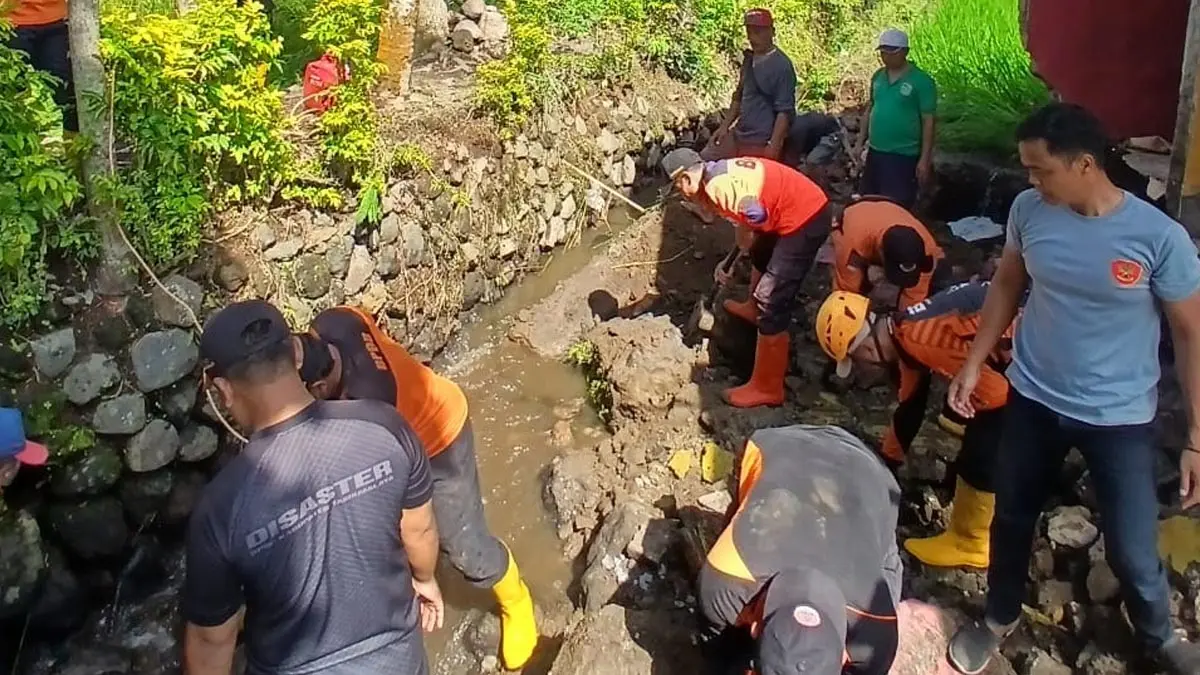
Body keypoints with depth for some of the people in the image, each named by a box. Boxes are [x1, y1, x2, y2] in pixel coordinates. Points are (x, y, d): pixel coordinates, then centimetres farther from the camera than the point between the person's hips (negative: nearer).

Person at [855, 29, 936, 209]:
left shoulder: (921, 81, -11)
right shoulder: (878, 76, 7)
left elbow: (928, 121, -10)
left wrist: (925, 159, -14)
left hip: (903, 156, -6)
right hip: (875, 152, 6)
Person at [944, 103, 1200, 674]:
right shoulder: (1028, 211, -10)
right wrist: (974, 363, 7)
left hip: (1118, 418, -3)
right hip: (1032, 399, 3)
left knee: (1132, 550, 9)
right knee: (1012, 517, 18)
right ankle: (999, 617, 44)